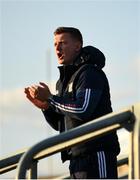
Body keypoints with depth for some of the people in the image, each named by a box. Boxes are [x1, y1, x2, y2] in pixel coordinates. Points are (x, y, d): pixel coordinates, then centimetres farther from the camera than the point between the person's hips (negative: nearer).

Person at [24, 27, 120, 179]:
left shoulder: (90, 73, -7)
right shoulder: (63, 81, 21)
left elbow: (83, 109, -21)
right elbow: (59, 125, 21)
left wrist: (50, 98, -12)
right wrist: (45, 106, 2)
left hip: (96, 153, -9)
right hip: (77, 157, 9)